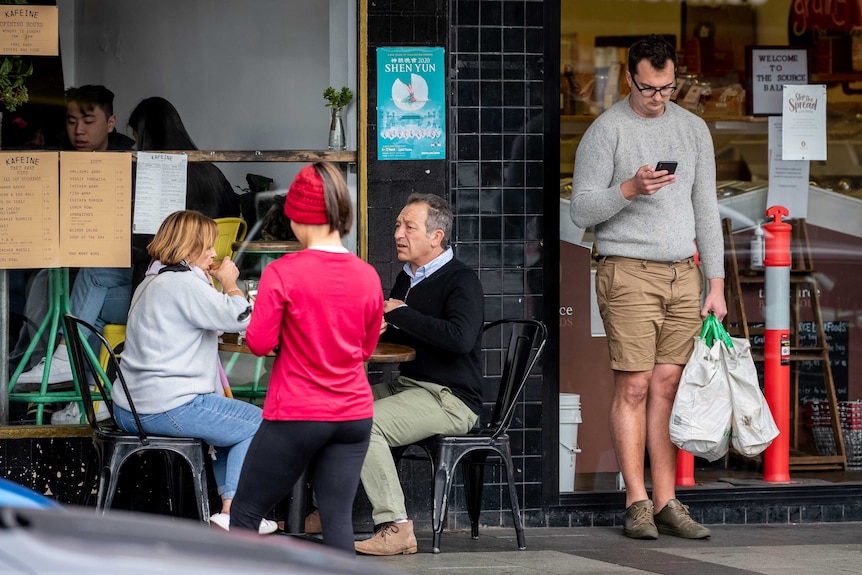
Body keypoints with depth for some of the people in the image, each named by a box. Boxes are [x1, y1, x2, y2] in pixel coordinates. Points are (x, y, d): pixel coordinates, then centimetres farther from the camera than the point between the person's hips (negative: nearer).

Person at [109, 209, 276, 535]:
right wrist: (229, 282, -4)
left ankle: (228, 498, 22)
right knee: (257, 425, 1)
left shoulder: (151, 283, 19)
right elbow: (242, 318, -19)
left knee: (228, 417, 29)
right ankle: (231, 514, -6)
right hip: (168, 407, -10)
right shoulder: (185, 284, -14)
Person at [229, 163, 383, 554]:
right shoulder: (367, 276, 2)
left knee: (246, 512, 8)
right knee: (338, 519, 3)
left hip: (296, 417, -4)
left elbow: (259, 343, -9)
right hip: (353, 415, 4)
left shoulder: (282, 273, -12)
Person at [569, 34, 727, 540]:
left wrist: (716, 283, 10)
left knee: (668, 385, 2)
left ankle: (666, 503, 3)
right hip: (629, 273, -4)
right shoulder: (607, 130, -2)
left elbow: (707, 210, 15)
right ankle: (637, 502, -2)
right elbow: (582, 210, -4)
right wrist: (630, 189, -20)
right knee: (634, 386, -6)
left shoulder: (694, 129, 13)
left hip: (683, 274, 4)